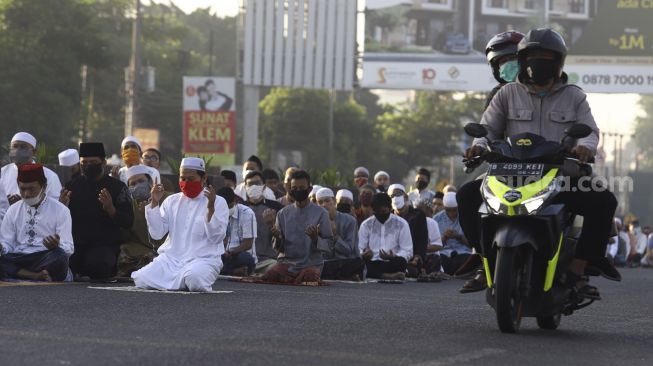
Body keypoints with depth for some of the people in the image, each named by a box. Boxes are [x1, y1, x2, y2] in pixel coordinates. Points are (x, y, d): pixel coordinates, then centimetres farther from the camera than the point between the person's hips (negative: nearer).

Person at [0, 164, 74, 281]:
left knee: (59, 257, -37)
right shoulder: (13, 211, 17)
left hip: (48, 259, -2)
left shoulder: (60, 211, 7)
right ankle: (38, 276, -28)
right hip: (17, 260, 2)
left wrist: (56, 246, -25)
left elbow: (68, 248, -1)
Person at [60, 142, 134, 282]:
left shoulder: (117, 187, 3)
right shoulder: (72, 186, 12)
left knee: (97, 266, -35)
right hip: (75, 245, 2)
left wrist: (111, 209, -22)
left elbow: (128, 222, -4)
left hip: (105, 245, -2)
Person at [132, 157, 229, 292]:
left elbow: (216, 238, -8)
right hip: (171, 258, 4)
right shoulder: (172, 201, 15)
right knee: (141, 279, -20)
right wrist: (155, 203, -2)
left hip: (203, 259, -4)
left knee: (194, 278, -38)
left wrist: (211, 208, -20)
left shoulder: (218, 202, 3)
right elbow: (156, 234, 6)